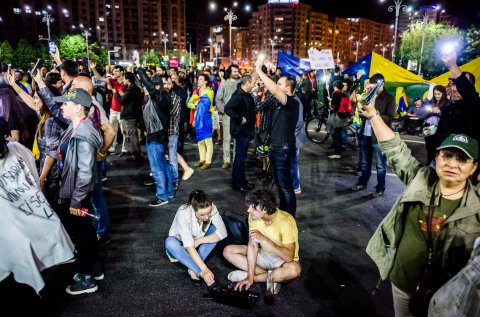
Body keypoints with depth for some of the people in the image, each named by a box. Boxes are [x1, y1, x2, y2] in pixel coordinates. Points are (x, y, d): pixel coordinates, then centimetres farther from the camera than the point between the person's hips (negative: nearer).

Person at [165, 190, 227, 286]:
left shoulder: (212, 209, -24)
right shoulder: (183, 213, -34)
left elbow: (223, 232, -26)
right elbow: (189, 246, -39)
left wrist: (199, 241, -30)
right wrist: (204, 269, -45)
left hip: (197, 246, 3)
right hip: (181, 246, -3)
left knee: (215, 229, -23)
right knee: (170, 242, -36)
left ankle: (193, 269, -23)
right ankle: (200, 273, -33)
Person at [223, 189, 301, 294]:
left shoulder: (285, 221, -30)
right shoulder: (254, 216, -16)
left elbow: (289, 257, -34)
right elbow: (252, 245, -15)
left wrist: (263, 239, -37)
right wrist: (250, 276, -22)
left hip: (283, 259, -5)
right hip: (264, 255, 5)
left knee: (294, 269, -40)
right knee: (228, 251, -11)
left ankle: (253, 275, -17)